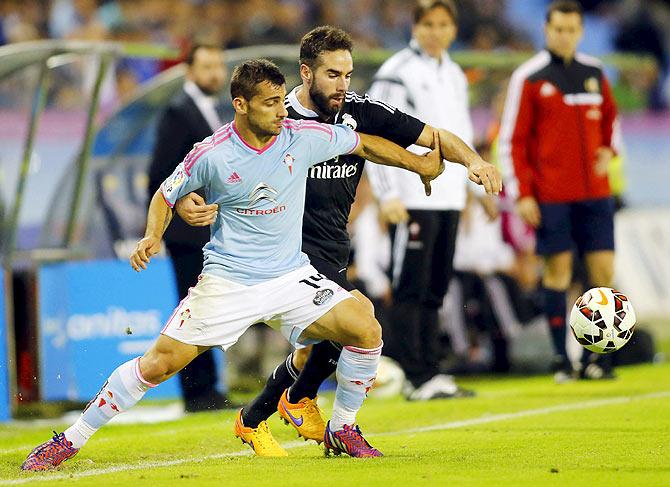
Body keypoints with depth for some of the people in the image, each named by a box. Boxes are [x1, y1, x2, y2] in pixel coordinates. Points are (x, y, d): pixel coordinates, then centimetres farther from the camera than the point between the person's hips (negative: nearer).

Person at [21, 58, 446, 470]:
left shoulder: (303, 137, -7)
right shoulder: (211, 155, -12)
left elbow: (364, 143, 10)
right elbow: (166, 196, 4)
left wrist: (421, 165, 15)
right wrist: (153, 236, -14)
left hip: (291, 276, 3)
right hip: (227, 280, -3)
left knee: (366, 331, -15)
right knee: (160, 363, -8)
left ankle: (342, 431, 7)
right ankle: (70, 442, 5)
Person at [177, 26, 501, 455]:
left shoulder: (360, 112, -4)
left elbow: (433, 136, -2)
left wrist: (472, 160, -20)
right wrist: (185, 197, -34)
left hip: (333, 254, 7)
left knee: (317, 347, 14)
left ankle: (253, 421, 41)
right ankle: (301, 400, 2)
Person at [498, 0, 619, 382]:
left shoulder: (594, 72, 10)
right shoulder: (529, 77, -2)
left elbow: (610, 117, 26)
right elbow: (512, 140, -2)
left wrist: (608, 150, 5)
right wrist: (522, 194, -7)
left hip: (595, 192, 4)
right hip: (551, 195, -4)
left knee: (604, 270, -2)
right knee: (558, 270, -3)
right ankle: (561, 358, 4)